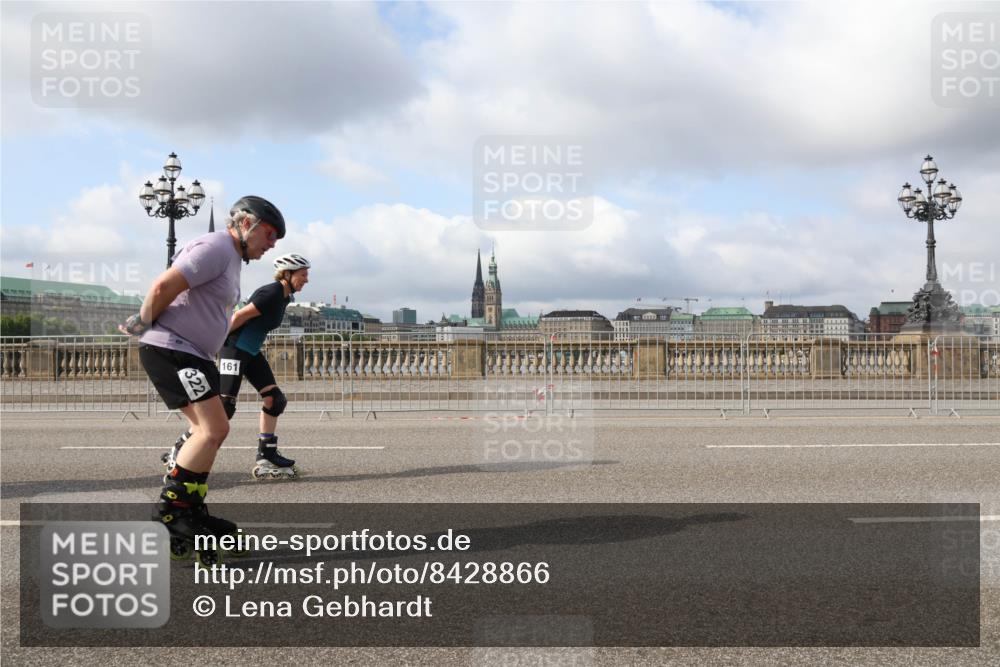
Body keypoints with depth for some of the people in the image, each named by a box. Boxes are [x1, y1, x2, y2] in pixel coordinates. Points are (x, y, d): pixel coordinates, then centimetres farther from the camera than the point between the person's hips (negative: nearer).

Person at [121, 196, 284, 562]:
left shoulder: (231, 257, 19)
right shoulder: (216, 247, -15)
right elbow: (163, 287, -22)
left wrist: (142, 323, 12)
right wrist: (143, 324, -7)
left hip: (191, 354, 11)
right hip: (170, 350, -11)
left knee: (208, 431, 12)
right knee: (214, 428, -15)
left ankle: (192, 514, 19)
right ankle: (169, 512, -7)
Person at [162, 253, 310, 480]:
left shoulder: (284, 297, 11)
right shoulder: (272, 293, -19)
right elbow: (240, 316, -18)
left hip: (252, 352, 10)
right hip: (235, 348, -10)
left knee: (274, 399, 2)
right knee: (225, 406, -14)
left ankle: (267, 457, 7)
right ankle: (179, 450, -3)